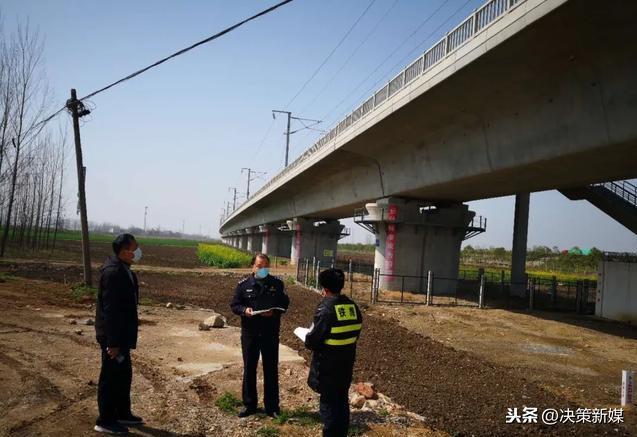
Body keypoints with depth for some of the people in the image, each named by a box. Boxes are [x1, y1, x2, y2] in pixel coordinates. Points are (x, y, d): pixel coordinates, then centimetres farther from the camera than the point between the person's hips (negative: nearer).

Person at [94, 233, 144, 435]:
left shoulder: (124, 270, 7)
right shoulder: (113, 272, -23)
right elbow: (110, 310, -25)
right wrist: (113, 342, -23)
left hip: (121, 334, 10)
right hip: (113, 336, -10)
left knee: (124, 374, 20)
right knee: (111, 376, 4)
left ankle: (122, 413, 34)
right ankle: (105, 421, 19)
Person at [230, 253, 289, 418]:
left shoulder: (277, 284, -1)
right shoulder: (243, 285, -2)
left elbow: (285, 303, 2)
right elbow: (234, 305, 2)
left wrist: (274, 311, -17)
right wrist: (244, 310, -19)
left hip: (270, 333, 0)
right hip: (249, 333, 0)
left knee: (271, 369, 8)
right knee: (249, 368, 10)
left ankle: (272, 406, 21)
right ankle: (249, 404, 25)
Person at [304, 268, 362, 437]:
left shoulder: (325, 308, -20)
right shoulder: (352, 306, 2)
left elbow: (313, 340, -20)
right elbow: (354, 333, 10)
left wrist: (307, 340, 1)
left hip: (328, 366, -7)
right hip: (346, 363, 7)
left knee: (328, 403, 5)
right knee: (342, 400, 18)